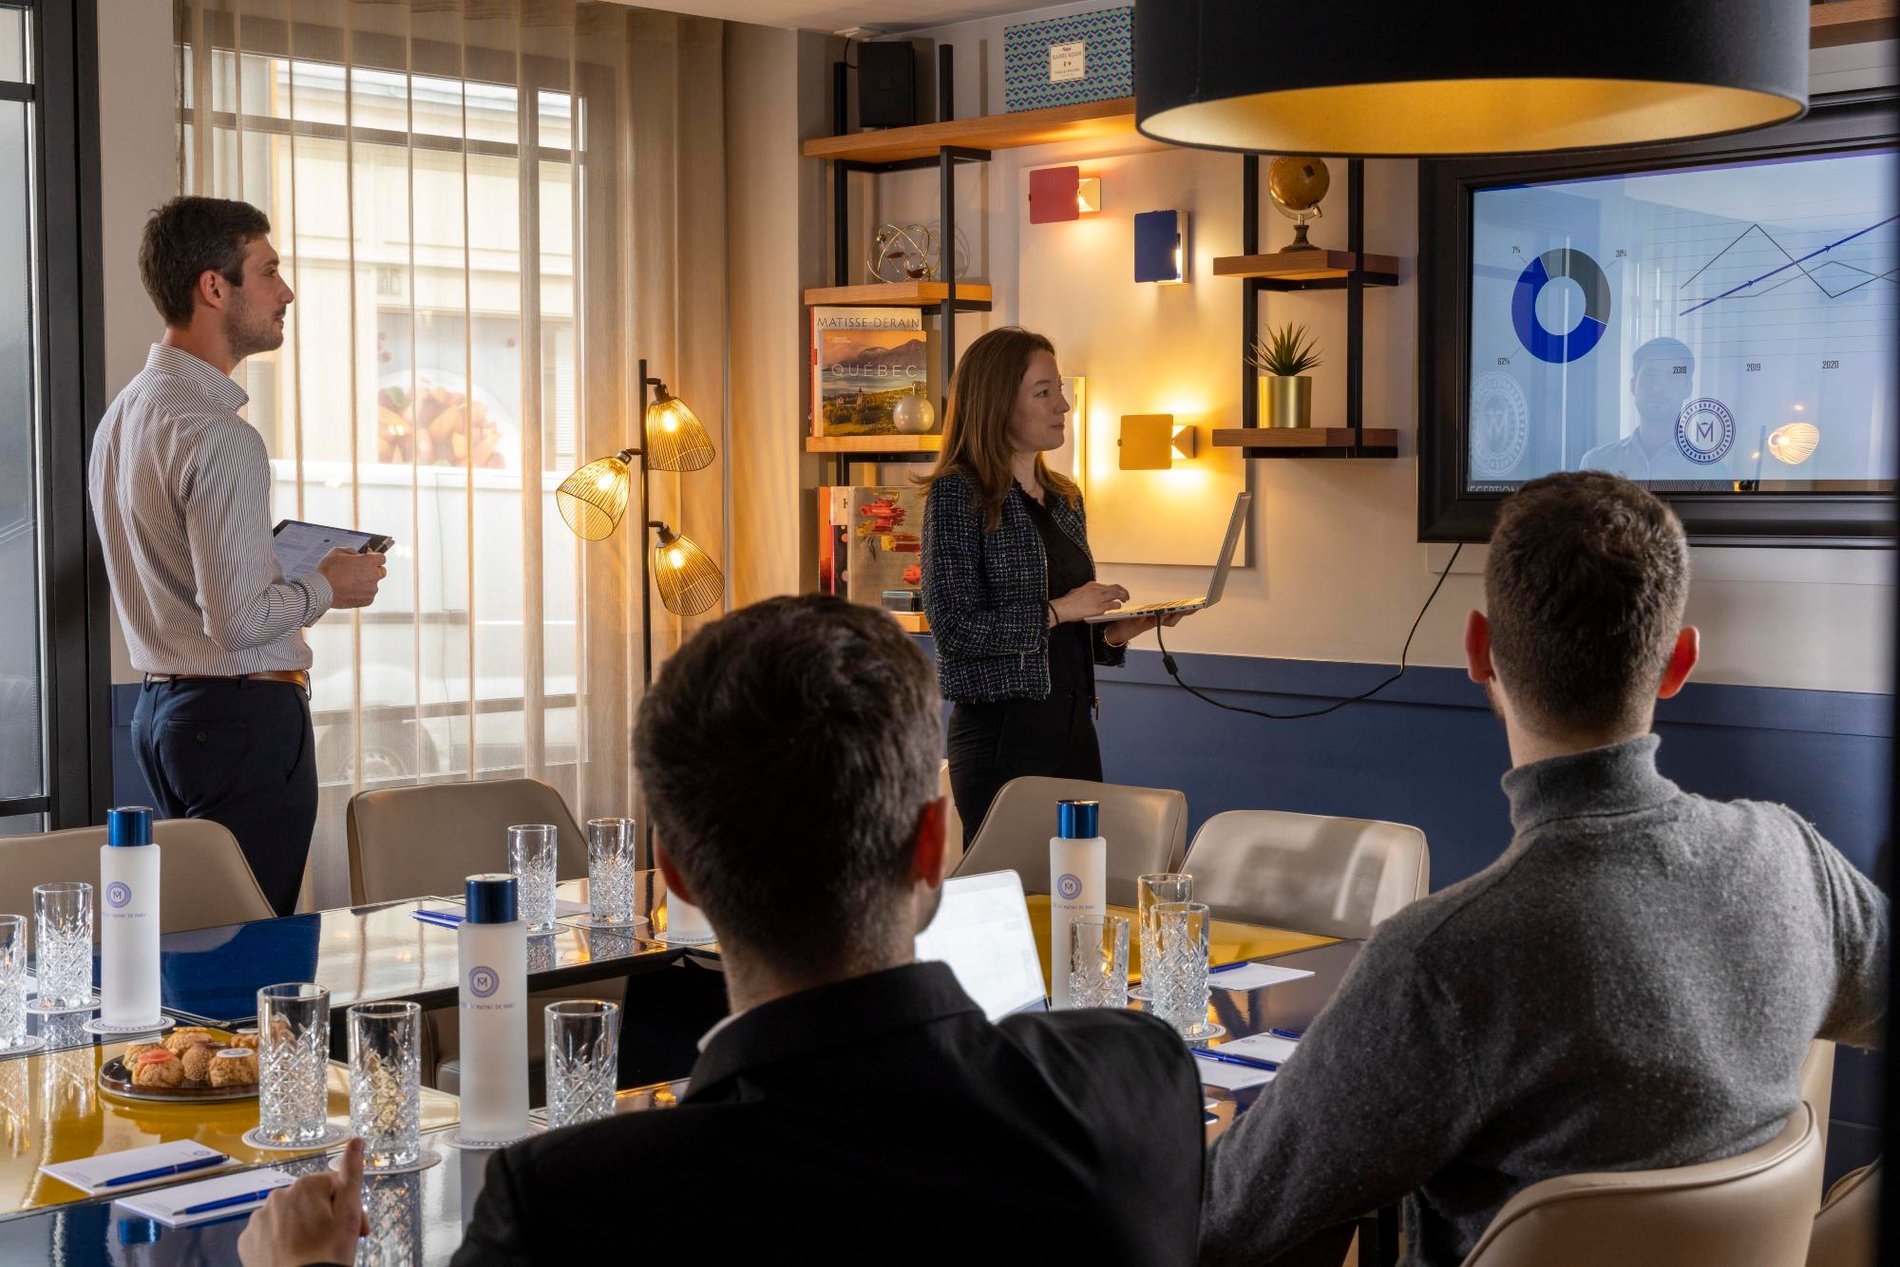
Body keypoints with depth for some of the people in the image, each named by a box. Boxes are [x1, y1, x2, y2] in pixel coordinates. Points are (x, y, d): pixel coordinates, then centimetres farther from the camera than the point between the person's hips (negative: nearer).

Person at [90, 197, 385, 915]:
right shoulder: (219, 437, -18)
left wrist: (279, 561, 20)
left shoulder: (124, 414, 13)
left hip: (161, 708, 10)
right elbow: (236, 622, -23)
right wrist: (327, 587, -7)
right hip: (246, 715, -10)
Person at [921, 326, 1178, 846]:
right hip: (1001, 732, -7)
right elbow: (954, 626, -15)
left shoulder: (1064, 498, 15)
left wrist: (1118, 629, 2)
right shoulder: (958, 495, -8)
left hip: (1075, 725, 7)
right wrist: (1058, 611, -15)